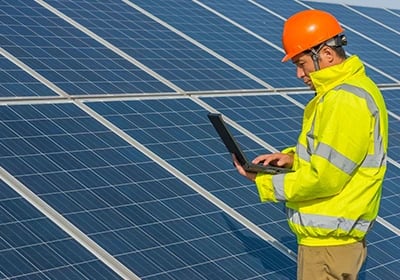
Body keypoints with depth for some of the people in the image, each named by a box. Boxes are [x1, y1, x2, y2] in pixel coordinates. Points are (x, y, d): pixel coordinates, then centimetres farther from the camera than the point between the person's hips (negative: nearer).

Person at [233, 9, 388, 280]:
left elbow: (323, 178, -23)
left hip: (329, 238, -10)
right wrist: (292, 157, 4)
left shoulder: (346, 102, -23)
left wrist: (265, 183, -12)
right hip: (331, 232, 10)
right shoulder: (348, 88, 11)